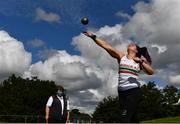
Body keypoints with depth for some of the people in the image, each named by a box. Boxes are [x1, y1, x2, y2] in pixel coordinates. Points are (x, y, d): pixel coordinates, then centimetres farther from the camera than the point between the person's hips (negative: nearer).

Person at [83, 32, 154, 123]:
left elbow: (151, 72, -2)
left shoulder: (139, 61, 7)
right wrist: (93, 36, -5)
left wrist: (141, 62, -11)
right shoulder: (121, 56, 9)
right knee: (131, 119, 12)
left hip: (133, 91, -3)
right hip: (122, 92, 3)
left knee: (125, 118, -15)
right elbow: (106, 46, 1)